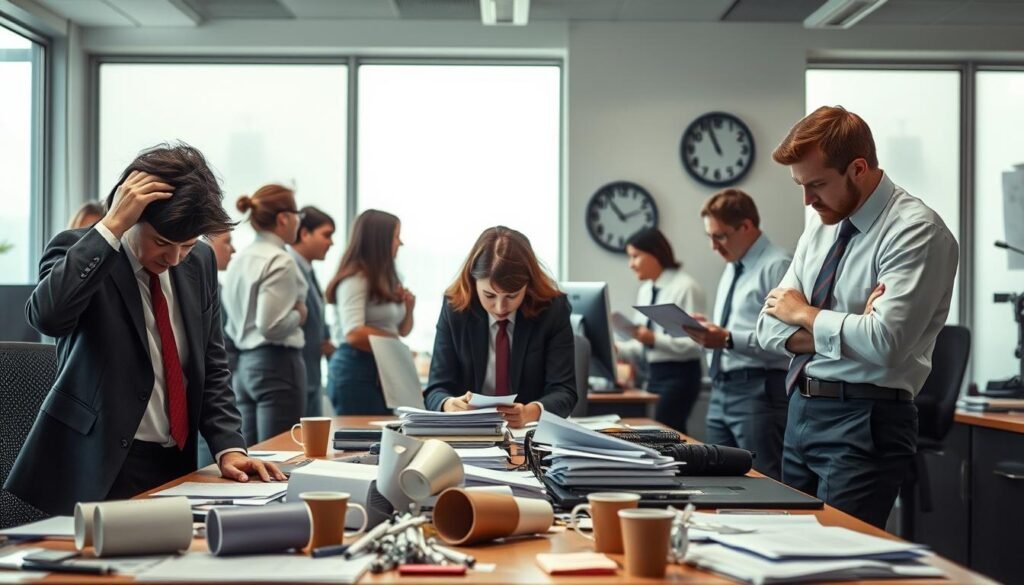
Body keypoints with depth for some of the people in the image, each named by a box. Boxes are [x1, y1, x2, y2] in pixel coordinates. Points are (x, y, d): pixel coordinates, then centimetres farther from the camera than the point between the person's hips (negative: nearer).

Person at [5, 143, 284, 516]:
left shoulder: (200, 262, 6)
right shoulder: (80, 251, -8)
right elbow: (46, 316, -29)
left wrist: (229, 447, -1)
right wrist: (111, 227, -27)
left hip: (177, 468, 5)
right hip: (99, 470, -5)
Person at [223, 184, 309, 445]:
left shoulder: (239, 259, 11)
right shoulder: (280, 262, -14)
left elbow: (232, 323, 16)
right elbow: (271, 326, -20)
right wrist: (299, 315, -5)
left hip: (244, 363, 9)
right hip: (276, 363, -8)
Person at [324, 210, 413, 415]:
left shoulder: (383, 280, 16)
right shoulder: (354, 279, -12)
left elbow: (403, 330, 23)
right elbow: (354, 334, -22)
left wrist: (408, 308, 4)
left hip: (380, 371, 9)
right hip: (356, 371, -9)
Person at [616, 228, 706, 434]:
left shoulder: (685, 287, -13)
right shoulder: (645, 290, 12)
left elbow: (694, 342, -18)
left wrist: (654, 340, -26)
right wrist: (618, 349, -1)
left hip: (679, 376, -8)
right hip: (654, 375, 8)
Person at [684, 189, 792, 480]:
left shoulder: (777, 266, -11)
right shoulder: (732, 268, 19)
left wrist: (729, 340, -24)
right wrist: (711, 333, 6)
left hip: (759, 390, -9)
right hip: (722, 389, 9)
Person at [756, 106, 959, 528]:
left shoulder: (915, 230, -13)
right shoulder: (822, 224, 10)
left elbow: (885, 342, -25)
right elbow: (771, 327, 7)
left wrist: (807, 314, -9)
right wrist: (838, 332, -11)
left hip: (864, 422, -8)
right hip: (802, 412, 8)